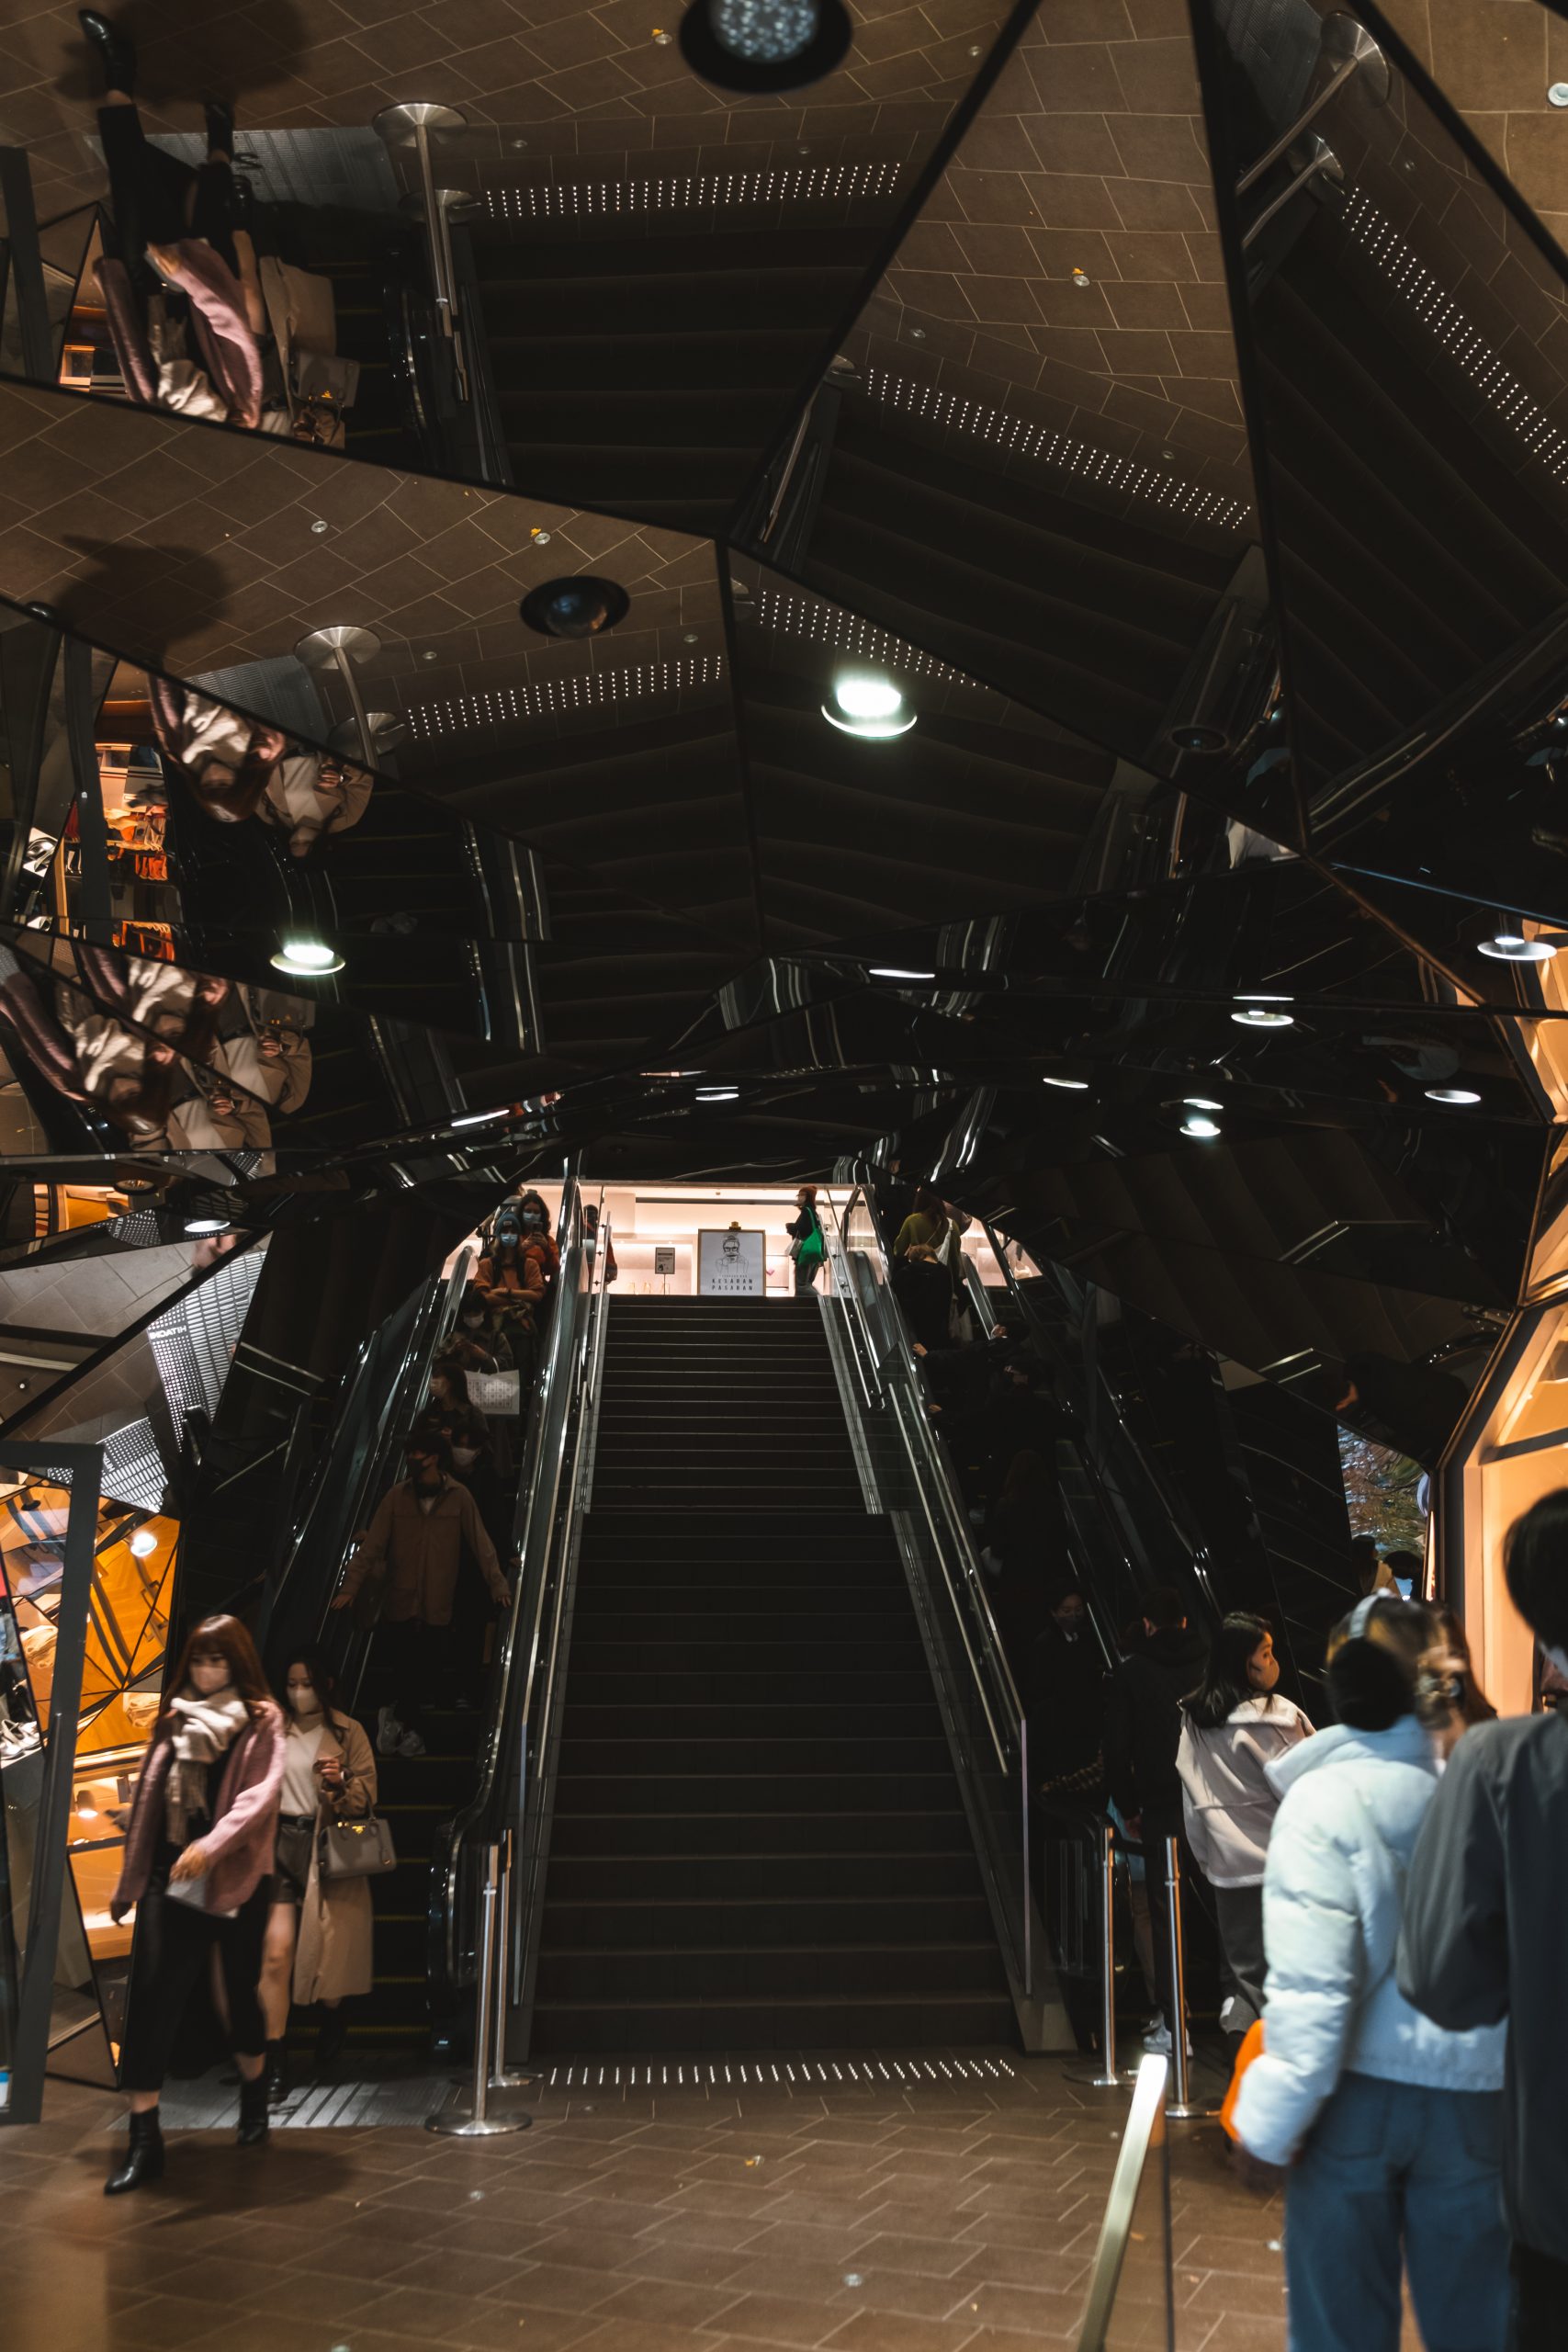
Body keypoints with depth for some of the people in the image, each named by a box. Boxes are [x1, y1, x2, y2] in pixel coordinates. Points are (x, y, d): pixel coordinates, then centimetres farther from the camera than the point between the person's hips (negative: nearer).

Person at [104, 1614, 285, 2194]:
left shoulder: (262, 1722, -1)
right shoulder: (175, 1721, 10)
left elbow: (263, 1793, -15)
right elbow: (147, 1803, 14)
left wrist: (214, 1842, -30)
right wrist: (129, 1881, 17)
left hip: (236, 1880, -3)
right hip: (171, 1878, 3)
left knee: (242, 1990, 11)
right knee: (151, 1998, -7)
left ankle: (253, 2099, 36)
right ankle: (143, 2138, -2)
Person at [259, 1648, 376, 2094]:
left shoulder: (348, 1732, 2)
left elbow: (367, 1796, 0)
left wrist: (341, 1782, -18)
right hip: (281, 1844, 1)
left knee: (330, 1950, 6)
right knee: (277, 1951, -10)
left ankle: (332, 2020, 37)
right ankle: (272, 2061, -5)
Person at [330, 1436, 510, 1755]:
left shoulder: (458, 1497, -3)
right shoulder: (397, 1497, -2)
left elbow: (481, 1544, -3)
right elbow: (371, 1546, -4)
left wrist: (497, 1585, -9)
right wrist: (350, 1587, -9)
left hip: (438, 1606, 0)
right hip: (401, 1602, 0)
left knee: (425, 1670, 5)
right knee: (406, 1669, 1)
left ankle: (397, 1716, 31)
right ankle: (411, 1730, 24)